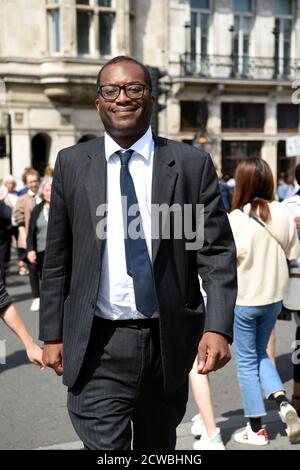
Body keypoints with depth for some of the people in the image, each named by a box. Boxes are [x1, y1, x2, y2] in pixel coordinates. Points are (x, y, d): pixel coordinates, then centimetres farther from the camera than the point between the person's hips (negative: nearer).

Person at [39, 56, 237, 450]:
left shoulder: (192, 164, -2)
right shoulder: (72, 164, 2)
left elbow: (217, 252, -5)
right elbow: (57, 258, 5)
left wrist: (218, 328, -16)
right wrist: (52, 334, 4)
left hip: (169, 342, 1)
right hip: (98, 346, -1)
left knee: (158, 447, 20)